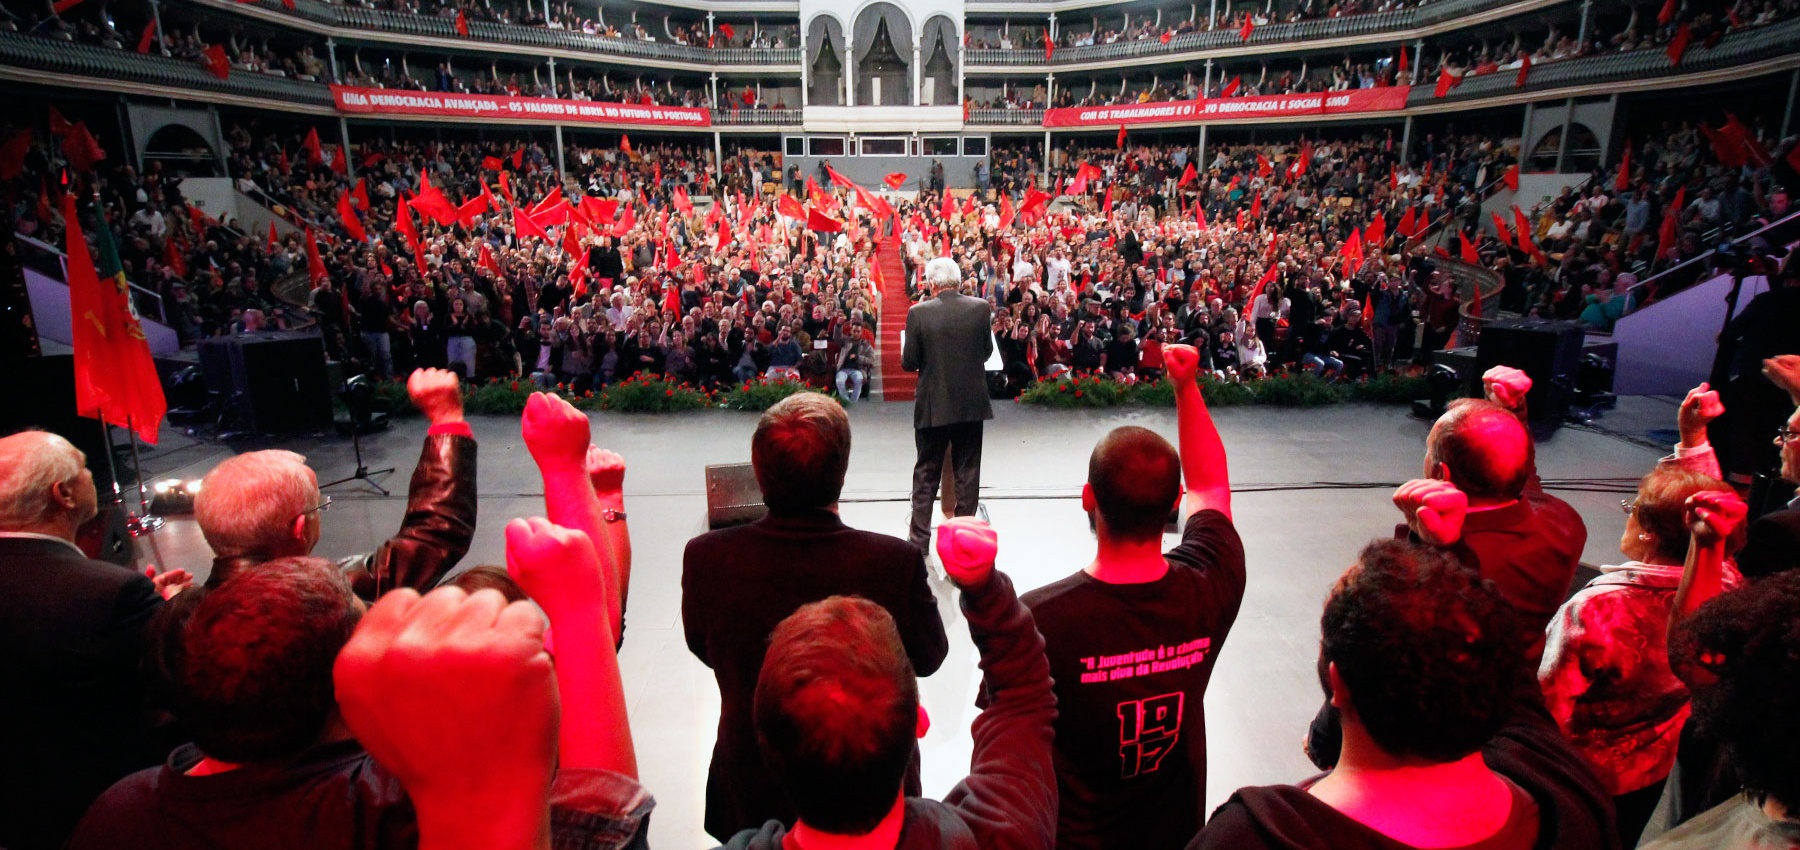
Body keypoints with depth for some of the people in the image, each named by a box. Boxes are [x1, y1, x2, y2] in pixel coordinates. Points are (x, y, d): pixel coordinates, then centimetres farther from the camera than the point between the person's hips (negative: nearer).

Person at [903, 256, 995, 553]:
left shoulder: (918, 313, -11)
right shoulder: (981, 308, -5)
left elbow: (909, 363, -7)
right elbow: (986, 351, 5)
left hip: (933, 405, -1)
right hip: (971, 403, 2)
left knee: (926, 473, 11)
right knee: (967, 472, 12)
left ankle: (920, 538, 14)